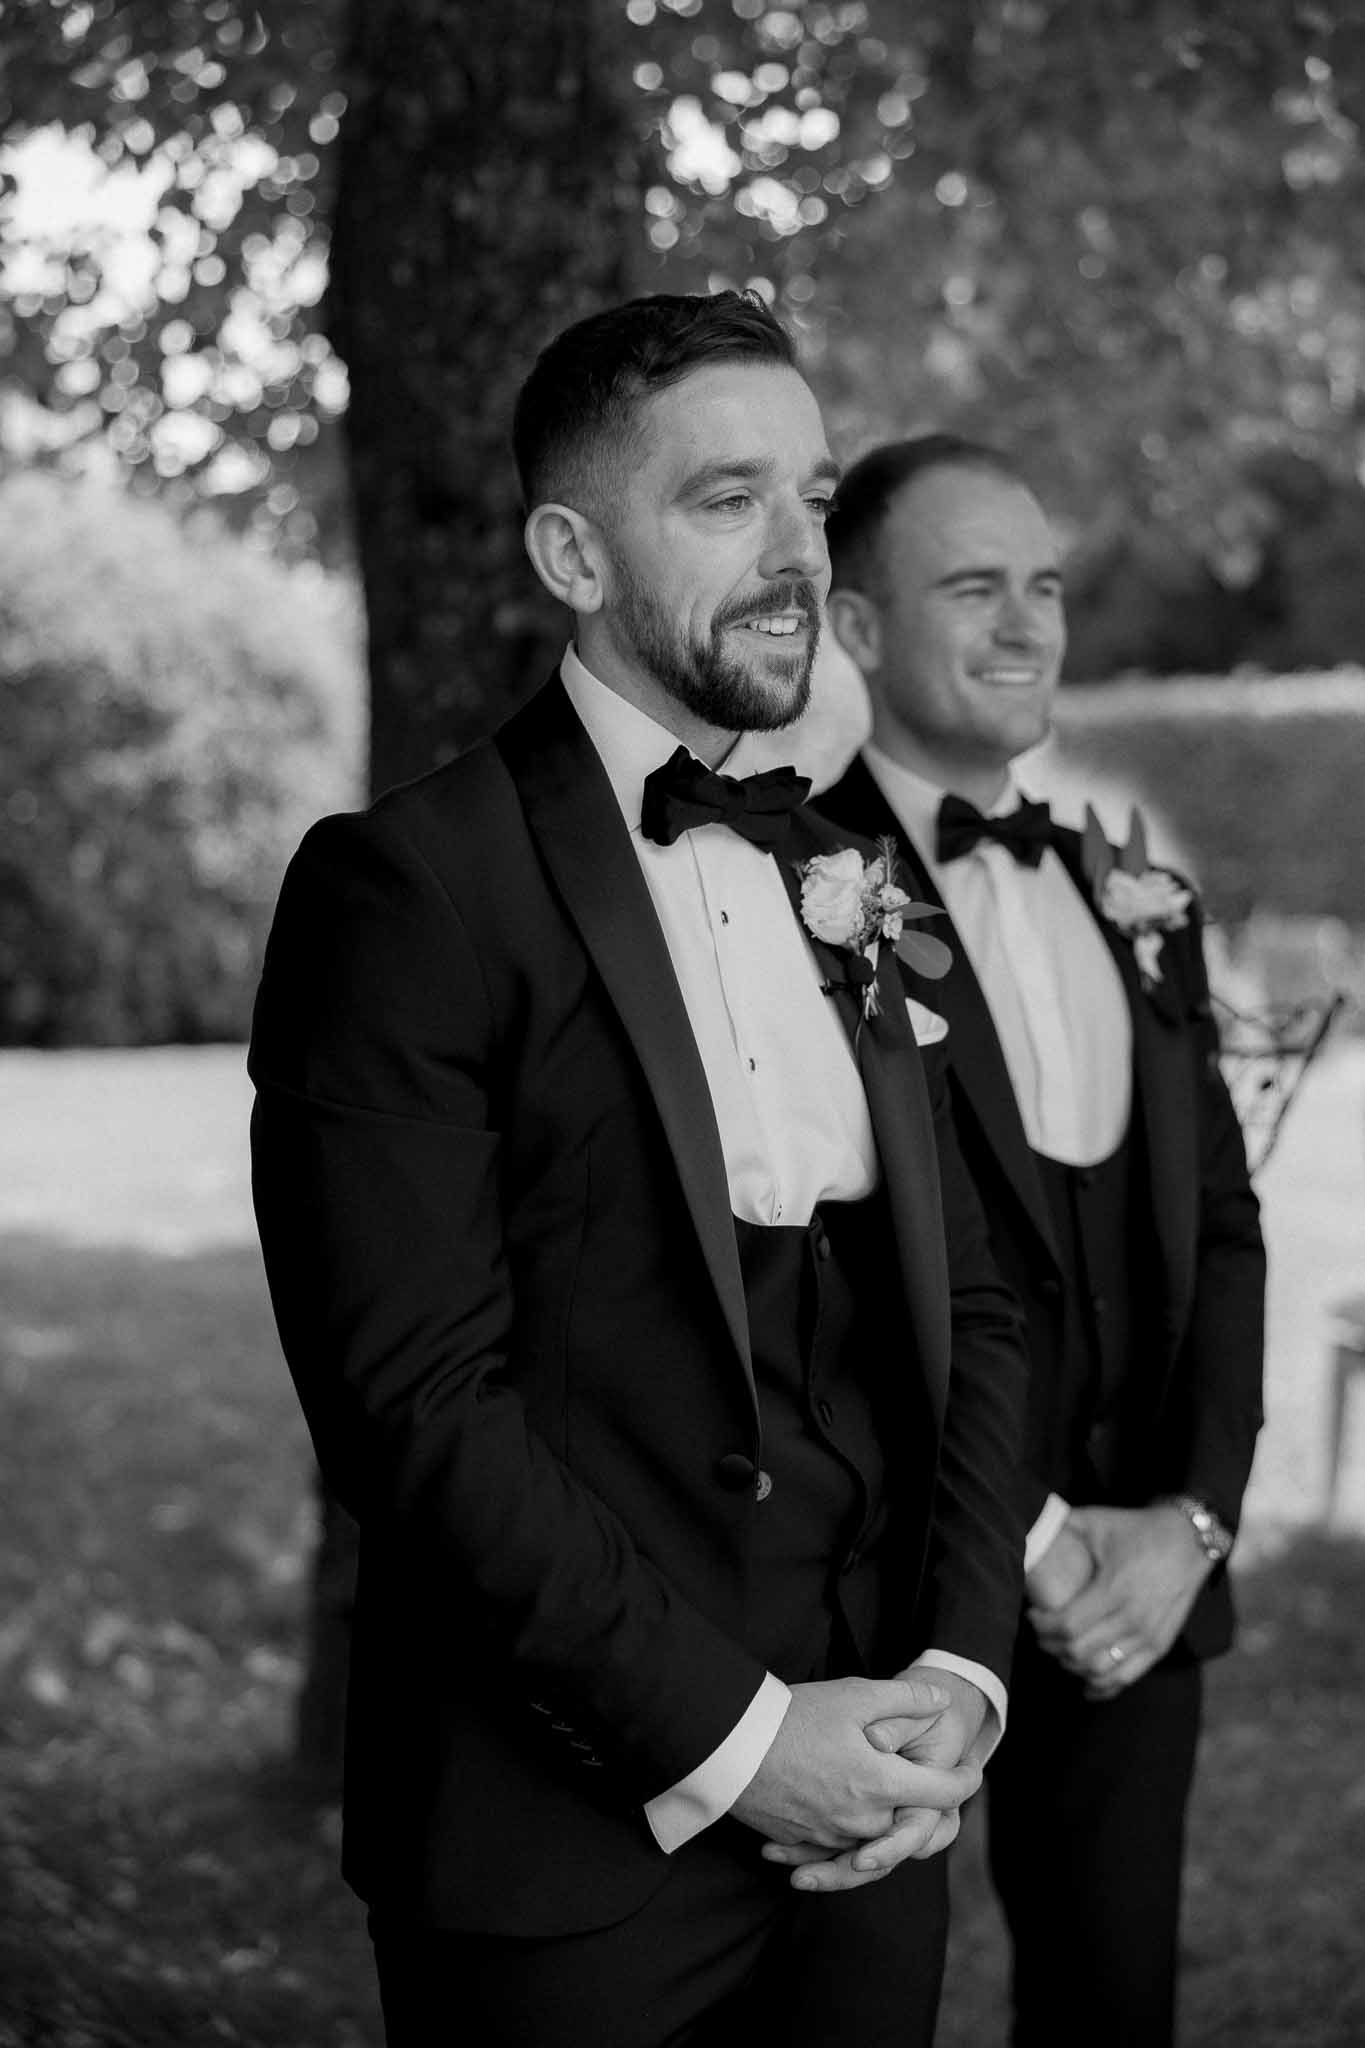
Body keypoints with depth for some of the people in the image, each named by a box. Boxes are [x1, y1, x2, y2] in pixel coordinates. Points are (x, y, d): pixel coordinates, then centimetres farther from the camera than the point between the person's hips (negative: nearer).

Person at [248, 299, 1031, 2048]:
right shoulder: (406, 887, -10)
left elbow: (966, 1301, 11)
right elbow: (416, 1396, -16)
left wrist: (959, 1668, -2)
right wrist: (726, 1733, -16)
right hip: (575, 1849, -6)